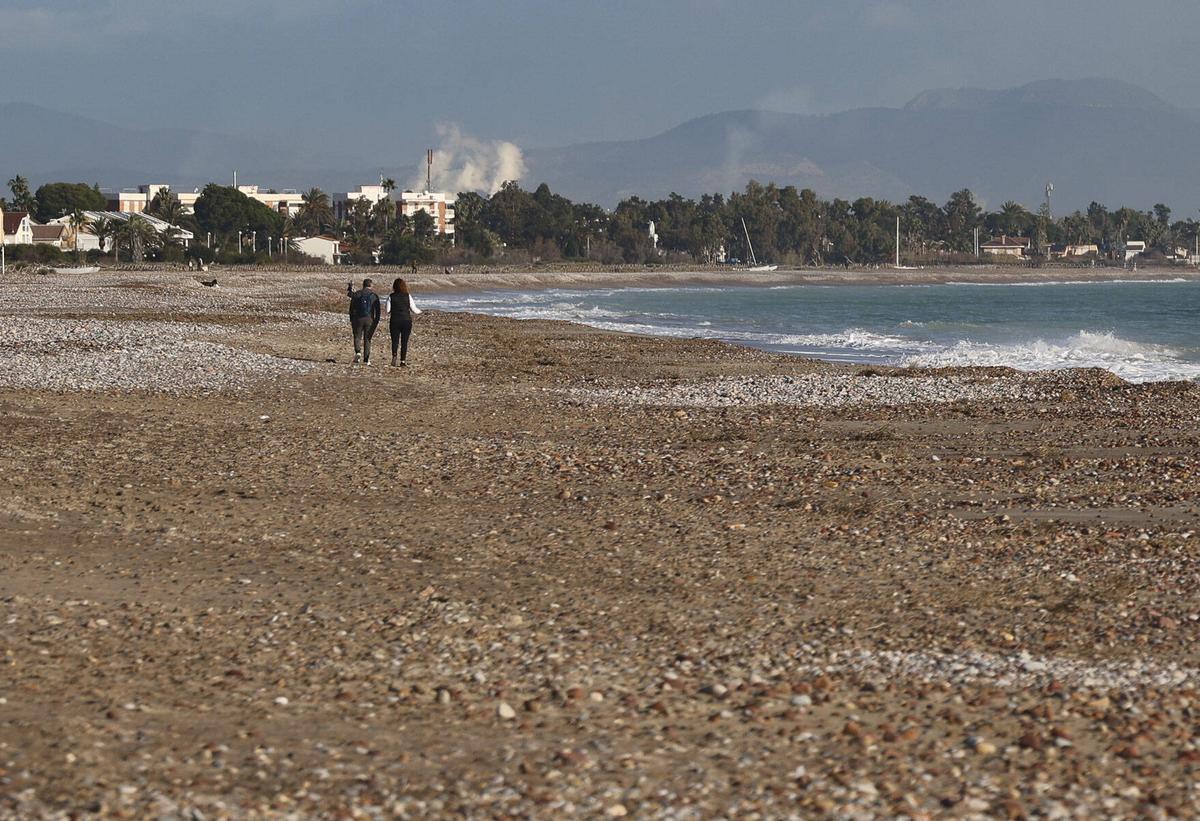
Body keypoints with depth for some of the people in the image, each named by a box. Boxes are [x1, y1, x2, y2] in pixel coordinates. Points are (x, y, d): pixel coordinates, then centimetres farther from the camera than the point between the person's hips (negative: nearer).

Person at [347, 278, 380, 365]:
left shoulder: (356, 294, 1)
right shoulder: (374, 296, 3)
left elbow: (352, 309, 2)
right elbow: (378, 311, 4)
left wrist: (351, 321, 10)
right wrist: (376, 323, 9)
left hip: (358, 319, -1)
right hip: (370, 320, 1)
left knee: (357, 337, 9)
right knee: (367, 339, 8)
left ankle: (358, 352, -17)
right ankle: (366, 359, 4)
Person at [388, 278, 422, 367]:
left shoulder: (391, 297, -4)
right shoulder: (408, 296, -4)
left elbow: (388, 310, -4)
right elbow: (414, 309, -1)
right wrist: (419, 311, 20)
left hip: (394, 321, 0)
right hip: (406, 321, 0)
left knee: (395, 340, 5)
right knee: (404, 341, 7)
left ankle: (394, 355, -21)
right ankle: (403, 360, 5)